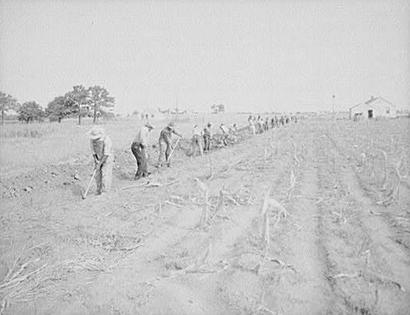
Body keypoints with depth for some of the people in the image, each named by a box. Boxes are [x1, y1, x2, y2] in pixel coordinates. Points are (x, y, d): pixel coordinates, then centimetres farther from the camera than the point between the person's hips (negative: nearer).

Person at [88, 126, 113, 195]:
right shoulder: (92, 140, -14)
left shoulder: (106, 140, -30)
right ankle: (99, 191, 14)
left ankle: (105, 192, -9)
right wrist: (96, 162, -18)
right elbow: (93, 152, -6)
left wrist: (99, 164, -27)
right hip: (98, 159, 5)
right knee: (98, 175, 2)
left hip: (107, 158, -5)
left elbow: (106, 154, -28)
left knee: (105, 174, -12)